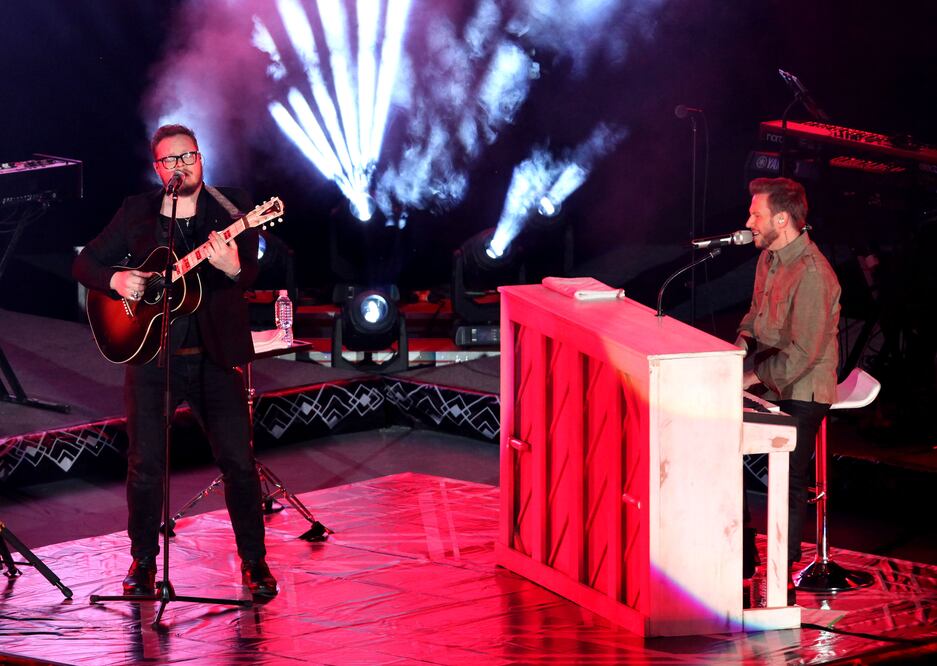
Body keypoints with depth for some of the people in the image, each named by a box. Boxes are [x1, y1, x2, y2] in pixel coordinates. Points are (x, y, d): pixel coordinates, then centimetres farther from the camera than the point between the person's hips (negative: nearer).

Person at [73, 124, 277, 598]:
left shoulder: (230, 208, 0)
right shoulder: (137, 212, 5)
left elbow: (248, 275, -13)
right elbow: (85, 263, 10)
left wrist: (233, 269, -37)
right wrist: (115, 280, -12)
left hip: (213, 357, -1)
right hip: (150, 356, 2)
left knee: (239, 462, -4)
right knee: (145, 465, 4)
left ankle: (254, 562, 9)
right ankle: (143, 562, 20)